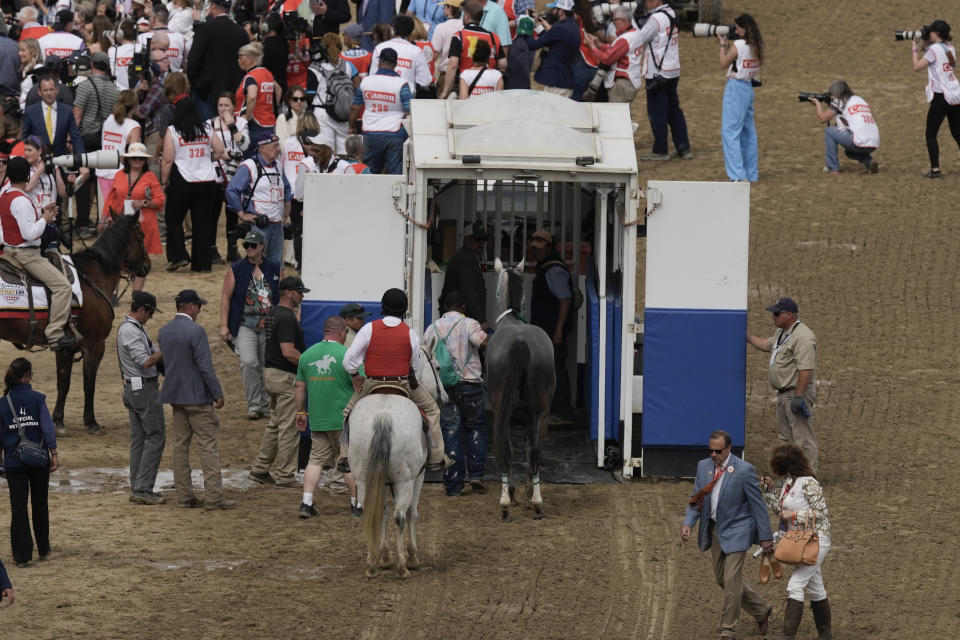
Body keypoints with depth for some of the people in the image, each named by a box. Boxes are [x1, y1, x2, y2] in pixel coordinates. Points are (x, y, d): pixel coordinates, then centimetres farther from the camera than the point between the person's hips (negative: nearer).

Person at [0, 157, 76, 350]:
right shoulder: (21, 201, -23)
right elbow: (29, 233, -26)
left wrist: (40, 211, 10)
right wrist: (45, 219, -11)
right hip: (25, 253, -11)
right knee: (62, 285, -16)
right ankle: (55, 334, -21)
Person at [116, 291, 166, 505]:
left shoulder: (131, 327, 16)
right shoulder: (131, 331, -18)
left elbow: (153, 353, 20)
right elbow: (145, 361, -24)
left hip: (133, 389, 11)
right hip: (145, 389, -11)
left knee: (139, 439, 12)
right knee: (156, 437, -8)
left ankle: (137, 489, 14)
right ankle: (143, 489, -11)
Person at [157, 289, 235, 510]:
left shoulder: (164, 331, 7)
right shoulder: (195, 331, -17)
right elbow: (205, 366, -18)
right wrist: (218, 394, -12)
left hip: (175, 396, 8)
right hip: (197, 396, -8)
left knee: (180, 445, 10)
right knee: (209, 445, -4)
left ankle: (184, 495, 12)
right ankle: (213, 497, -7)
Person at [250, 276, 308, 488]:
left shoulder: (274, 313, 13)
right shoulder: (286, 318, -19)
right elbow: (288, 352, -26)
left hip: (271, 373, 10)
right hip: (286, 377, -10)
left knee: (275, 425, 18)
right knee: (289, 427, -4)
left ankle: (260, 469, 21)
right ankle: (284, 476, 0)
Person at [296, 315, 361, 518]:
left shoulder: (307, 355, 6)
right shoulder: (347, 355, -11)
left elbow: (300, 387, 13)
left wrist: (301, 412, 23)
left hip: (317, 419, 4)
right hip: (344, 418, -4)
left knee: (316, 460, 8)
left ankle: (306, 503, -3)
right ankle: (356, 504, 11)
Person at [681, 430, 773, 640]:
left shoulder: (744, 470, -15)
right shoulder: (703, 467, 2)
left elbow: (758, 504, -10)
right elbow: (696, 499, 7)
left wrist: (765, 537, -8)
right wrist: (688, 523, -11)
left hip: (736, 530, -7)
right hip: (714, 530, 7)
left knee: (731, 579, -10)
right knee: (721, 579, 14)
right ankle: (761, 610, 32)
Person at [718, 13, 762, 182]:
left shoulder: (738, 45, -16)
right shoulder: (755, 46, 7)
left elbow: (724, 63, -5)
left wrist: (723, 44, 5)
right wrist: (728, 43, 11)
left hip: (736, 88, -9)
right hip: (748, 88, 9)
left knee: (730, 132, -7)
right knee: (748, 132, 15)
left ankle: (738, 175, -14)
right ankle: (751, 174, 20)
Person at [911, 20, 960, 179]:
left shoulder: (934, 49, -11)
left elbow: (917, 66, -11)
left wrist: (915, 49, 2)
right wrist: (926, 46, 18)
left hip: (941, 96, -7)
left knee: (931, 135, -1)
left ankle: (935, 169, -9)